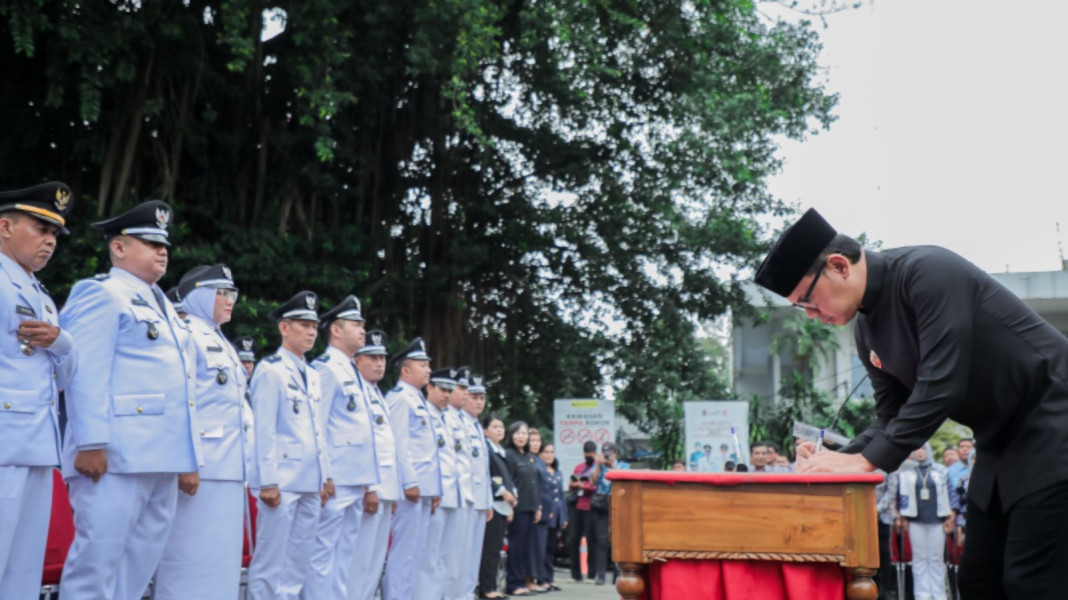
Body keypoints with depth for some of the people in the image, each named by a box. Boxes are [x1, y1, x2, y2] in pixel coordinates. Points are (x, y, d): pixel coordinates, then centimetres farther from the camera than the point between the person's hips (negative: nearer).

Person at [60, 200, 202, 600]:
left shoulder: (165, 307, 25)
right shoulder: (102, 294, -1)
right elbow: (86, 373, -12)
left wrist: (188, 459, 19)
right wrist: (91, 442, -21)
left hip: (160, 458, 8)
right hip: (116, 454, -8)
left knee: (140, 560, 8)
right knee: (98, 556, -7)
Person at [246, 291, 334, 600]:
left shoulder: (312, 375, 18)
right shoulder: (270, 369, -5)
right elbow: (264, 429, -10)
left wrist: (326, 475, 14)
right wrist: (268, 481, -15)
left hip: (310, 482, 8)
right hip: (282, 480, -7)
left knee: (299, 562, 9)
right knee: (270, 560, -3)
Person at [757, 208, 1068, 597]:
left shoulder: (929, 272, -23)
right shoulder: (866, 330, 3)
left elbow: (942, 385, -29)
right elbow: (893, 414, 7)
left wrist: (867, 459, -27)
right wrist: (841, 459, -10)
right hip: (1001, 444, 9)